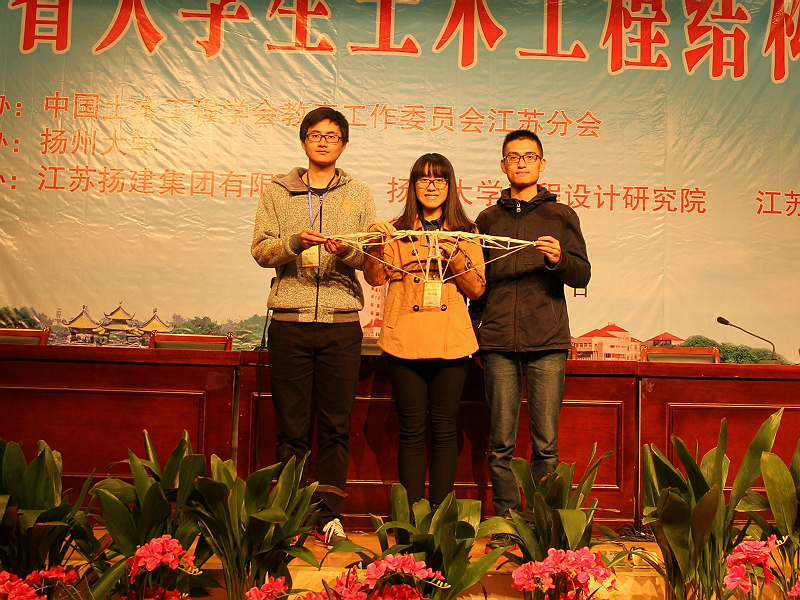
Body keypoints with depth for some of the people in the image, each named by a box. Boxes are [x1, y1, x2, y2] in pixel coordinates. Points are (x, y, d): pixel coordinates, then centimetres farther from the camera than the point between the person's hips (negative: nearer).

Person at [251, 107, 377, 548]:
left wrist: (348, 252, -16)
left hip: (342, 324, 1)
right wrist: (295, 242, -16)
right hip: (290, 321, 0)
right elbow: (260, 250, 3)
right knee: (291, 428, 4)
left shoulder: (359, 196, 13)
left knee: (336, 427, 4)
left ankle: (330, 516, 15)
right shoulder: (277, 192, 12)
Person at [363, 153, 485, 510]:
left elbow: (477, 289, 3)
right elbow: (376, 278, -1)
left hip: (451, 342, 0)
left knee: (444, 430, 3)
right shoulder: (397, 230, 12)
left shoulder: (466, 233, 12)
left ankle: (439, 512, 13)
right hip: (405, 341, 0)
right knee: (411, 431, 2)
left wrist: (455, 254, -11)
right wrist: (375, 245, -18)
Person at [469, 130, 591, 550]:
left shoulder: (561, 216, 12)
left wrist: (559, 259, -15)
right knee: (501, 443, 2)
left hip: (548, 342, -1)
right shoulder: (488, 219, 17)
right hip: (498, 344, 1)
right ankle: (505, 524, 12)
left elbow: (583, 276, 5)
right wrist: (475, 328, 9)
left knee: (545, 443, -1)